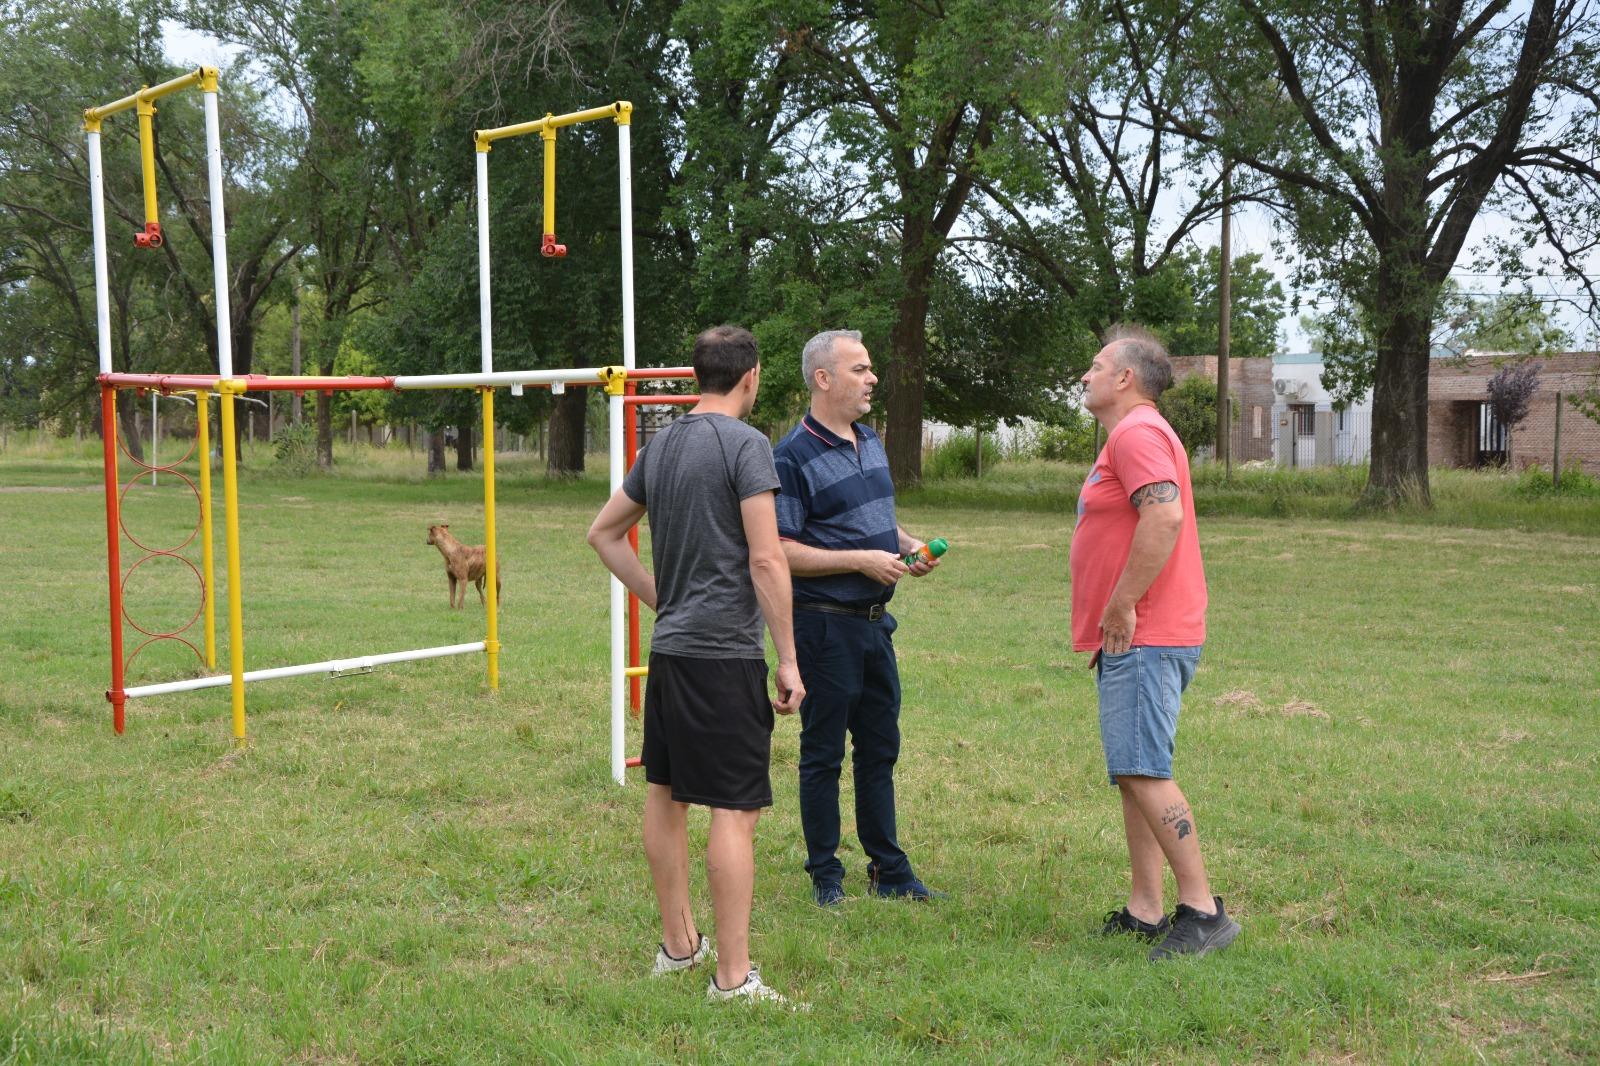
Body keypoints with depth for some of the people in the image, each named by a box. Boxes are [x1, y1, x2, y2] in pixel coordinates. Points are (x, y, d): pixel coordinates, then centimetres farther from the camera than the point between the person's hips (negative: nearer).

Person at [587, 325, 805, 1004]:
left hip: (667, 649, 8)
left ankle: (678, 945, 28)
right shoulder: (745, 445, -10)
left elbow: (603, 533, 23)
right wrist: (789, 661, -11)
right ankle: (733, 977, -2)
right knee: (735, 809, -5)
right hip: (725, 654, -8)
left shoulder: (661, 445, 13)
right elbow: (766, 560, -16)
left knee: (666, 794, 15)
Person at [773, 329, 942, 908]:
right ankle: (825, 876, 15)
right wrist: (861, 560, -19)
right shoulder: (792, 457, -13)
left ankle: (889, 870, 25)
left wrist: (909, 546, 4)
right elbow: (780, 551, -17)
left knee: (880, 749, 14)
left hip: (874, 621, 8)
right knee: (823, 755, 3)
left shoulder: (871, 443, 13)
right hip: (824, 623, -8)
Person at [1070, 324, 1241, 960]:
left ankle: (1203, 910, -8)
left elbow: (1164, 516, -28)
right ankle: (1145, 912, 15)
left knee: (1143, 772, -13)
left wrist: (1120, 608, -22)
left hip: (1145, 642, -11)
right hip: (1131, 642, 11)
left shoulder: (1137, 433, -12)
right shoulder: (1130, 435, 23)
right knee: (1133, 775, 11)